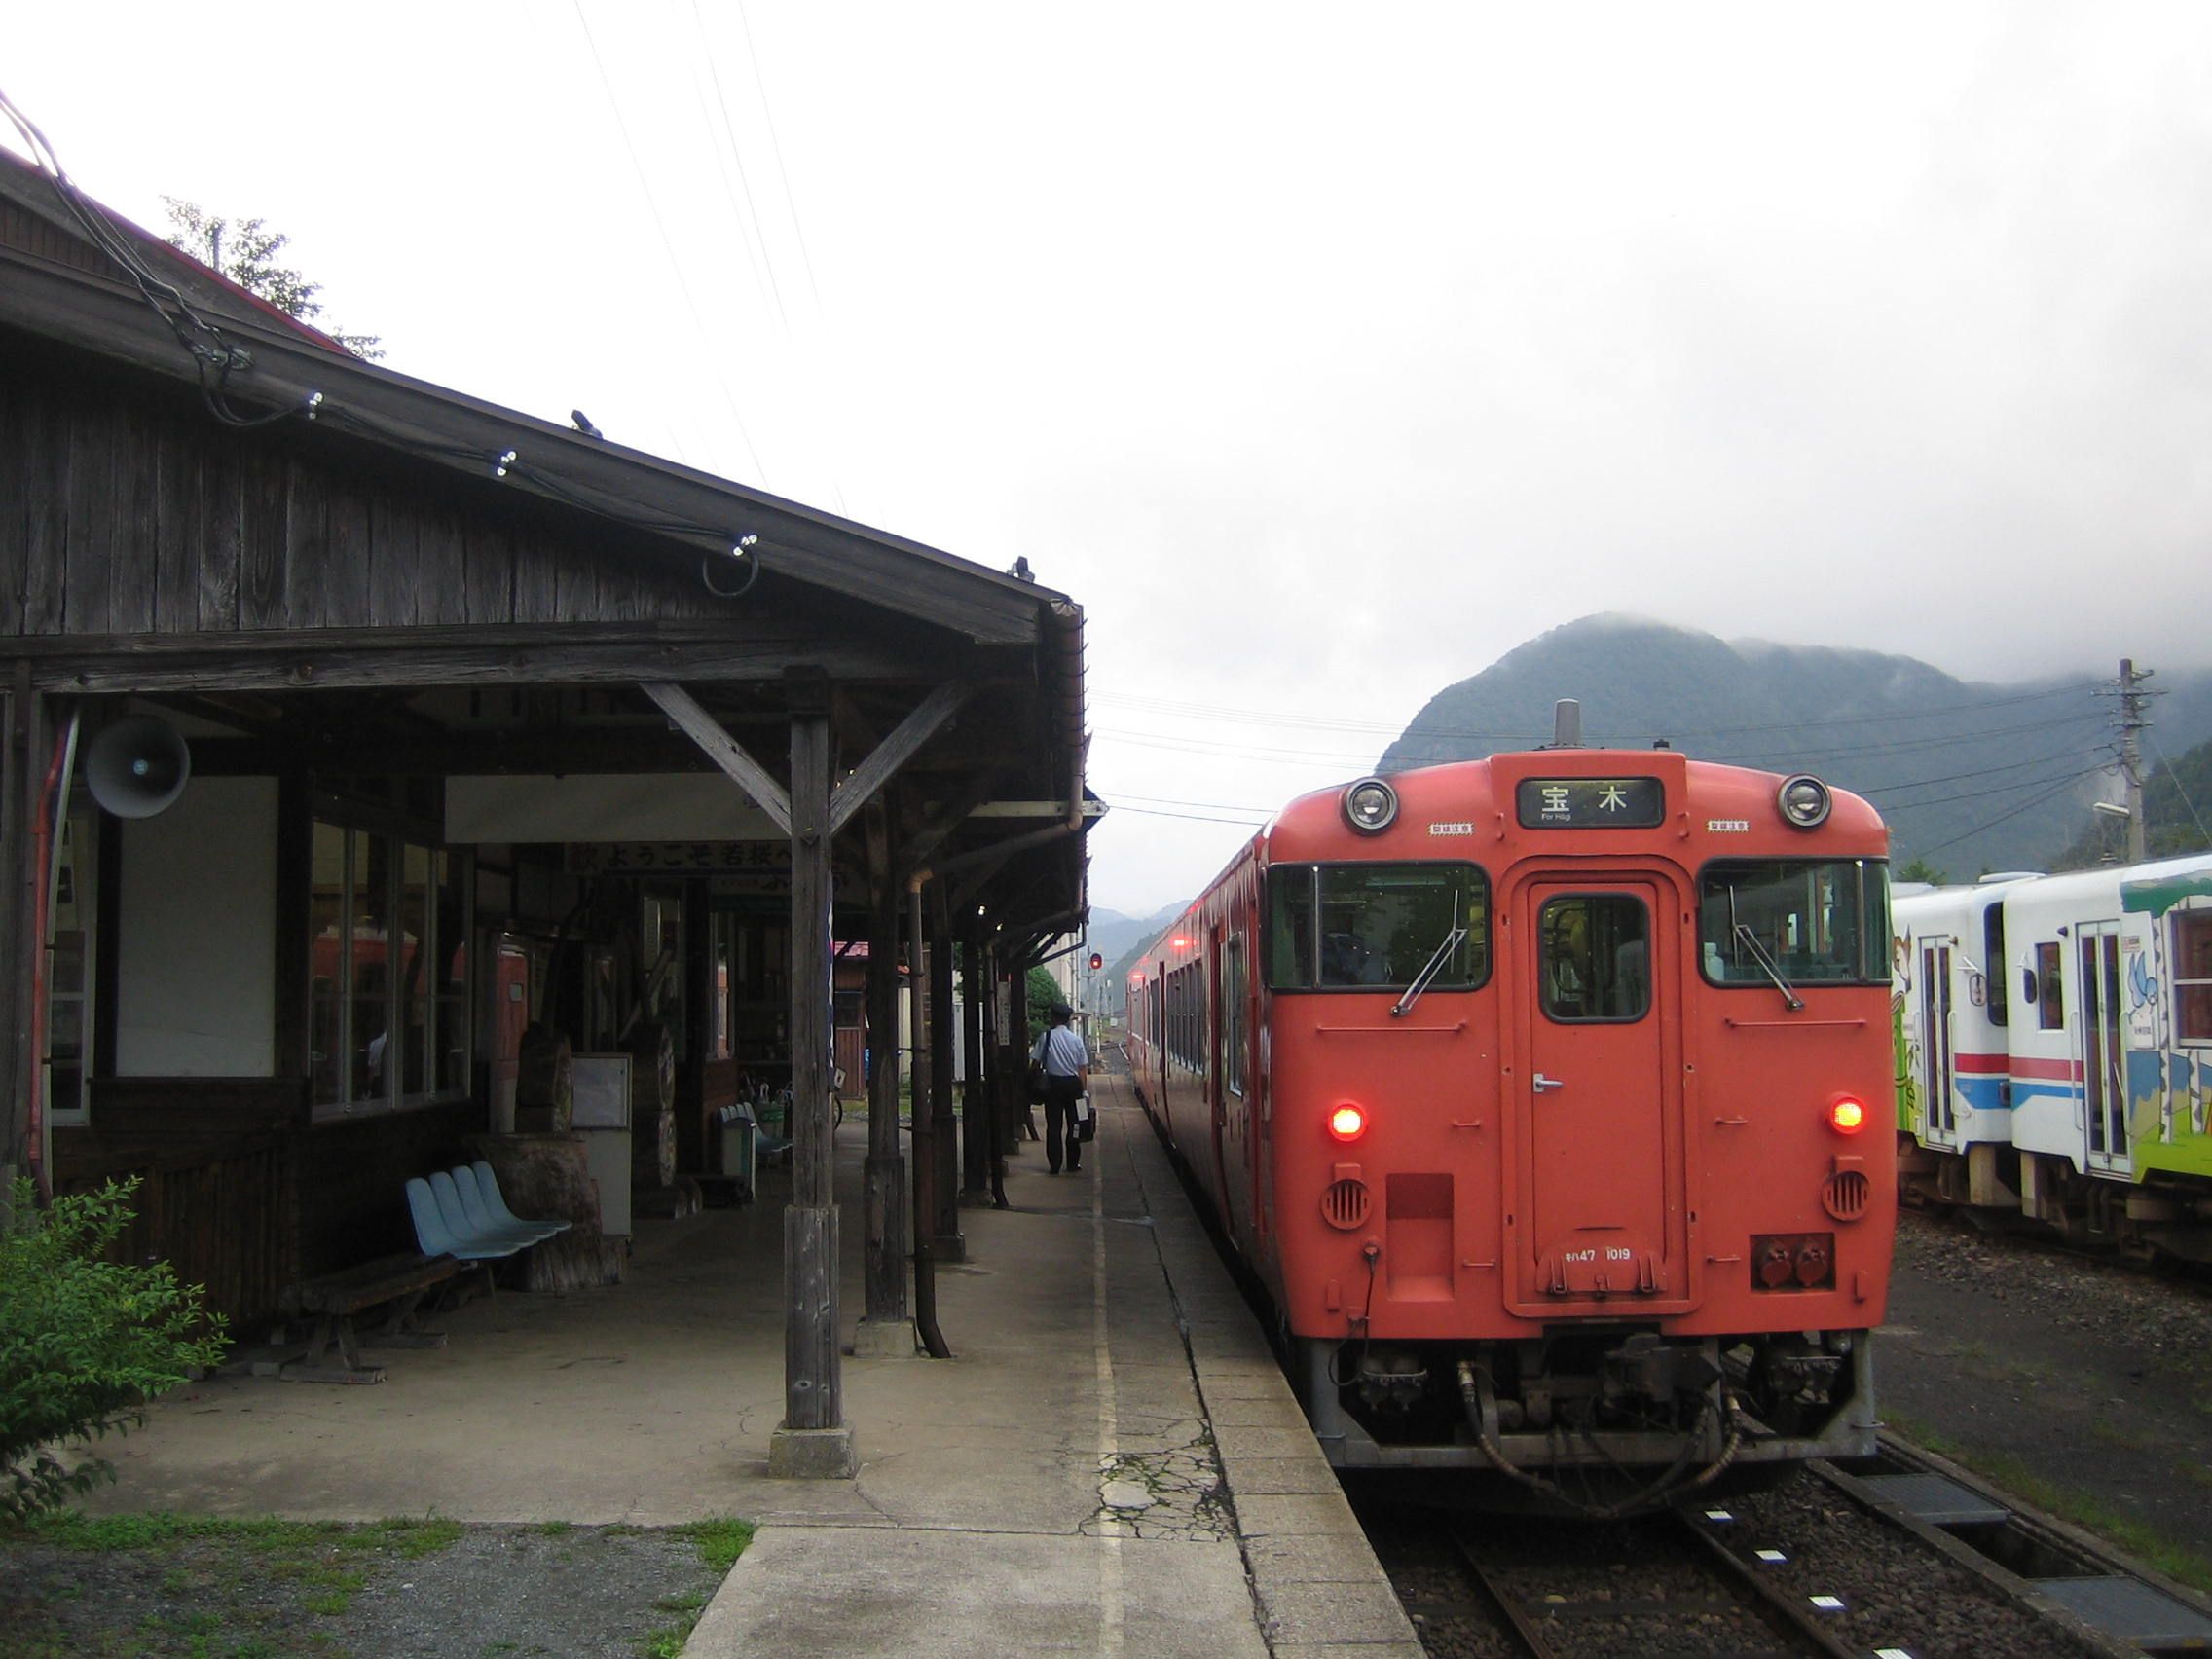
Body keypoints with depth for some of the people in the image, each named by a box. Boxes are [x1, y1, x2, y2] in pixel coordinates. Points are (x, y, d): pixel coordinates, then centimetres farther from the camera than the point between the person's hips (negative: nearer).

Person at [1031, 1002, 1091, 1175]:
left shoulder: (1046, 1037, -6)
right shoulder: (1076, 1039, 0)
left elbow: (1036, 1062, -5)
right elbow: (1083, 1067, 0)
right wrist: (1082, 1088, 7)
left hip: (1053, 1083, -1)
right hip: (1073, 1083, 1)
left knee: (1053, 1125, 3)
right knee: (1073, 1123, 12)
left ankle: (1054, 1165, 0)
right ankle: (1073, 1163, 15)